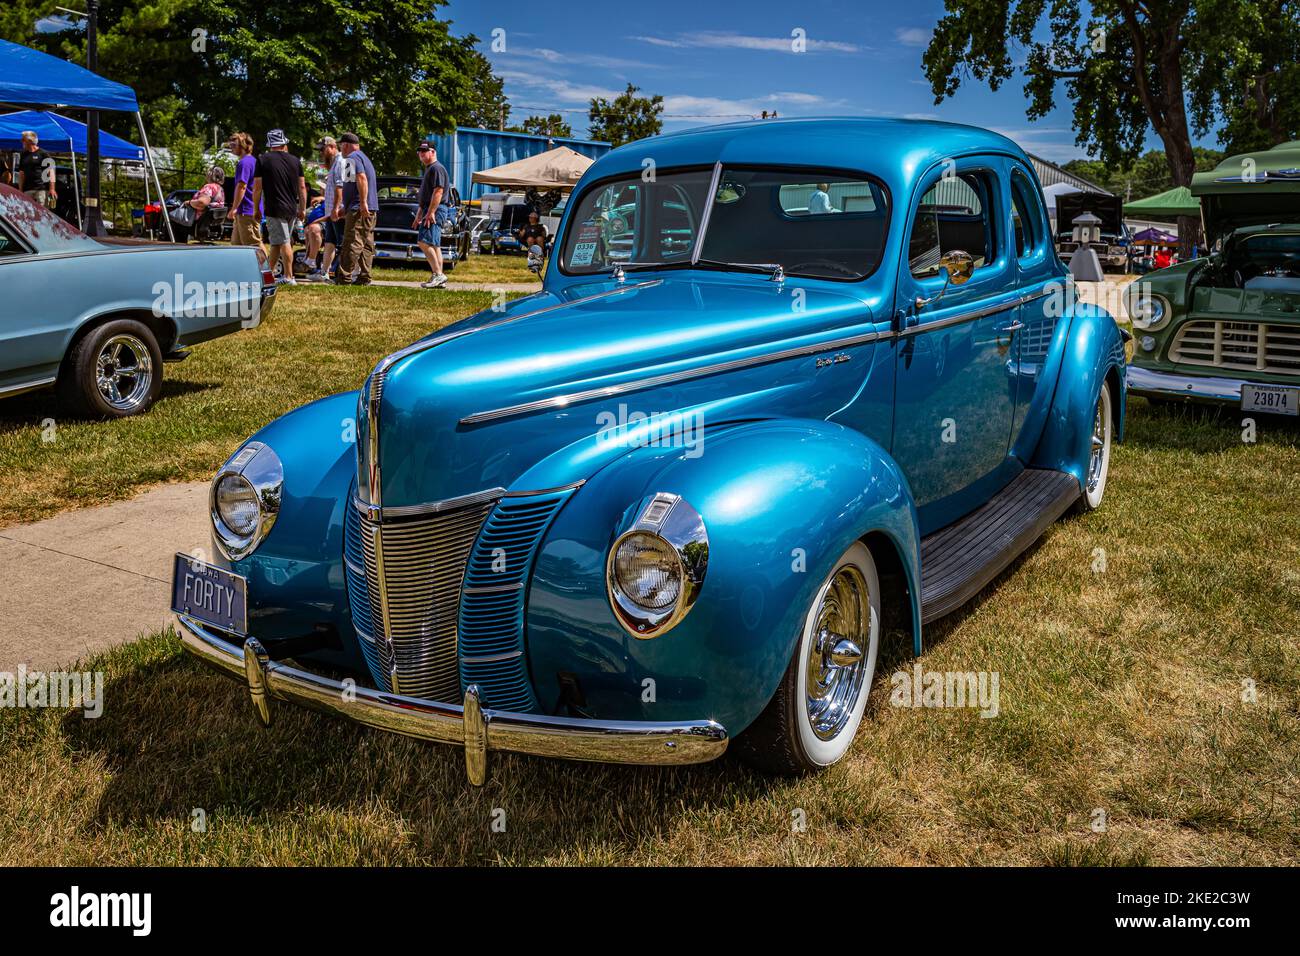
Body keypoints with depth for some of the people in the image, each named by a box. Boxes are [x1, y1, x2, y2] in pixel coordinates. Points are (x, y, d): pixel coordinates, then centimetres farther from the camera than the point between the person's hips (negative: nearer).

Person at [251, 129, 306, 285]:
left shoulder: (262, 160, -3)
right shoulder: (295, 161, 7)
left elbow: (257, 188, -4)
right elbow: (302, 187, 8)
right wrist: (303, 209, 14)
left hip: (275, 209, -4)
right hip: (292, 209, 4)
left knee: (283, 243, -3)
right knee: (276, 242, 13)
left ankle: (288, 277, 0)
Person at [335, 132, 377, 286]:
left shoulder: (352, 158, -7)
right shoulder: (364, 157, 25)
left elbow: (361, 178, -23)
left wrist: (363, 203, -29)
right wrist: (345, 209, 35)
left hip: (358, 209, -10)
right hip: (370, 209, 10)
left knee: (352, 244, -9)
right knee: (367, 244, 7)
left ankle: (344, 278, -9)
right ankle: (364, 277, 7)